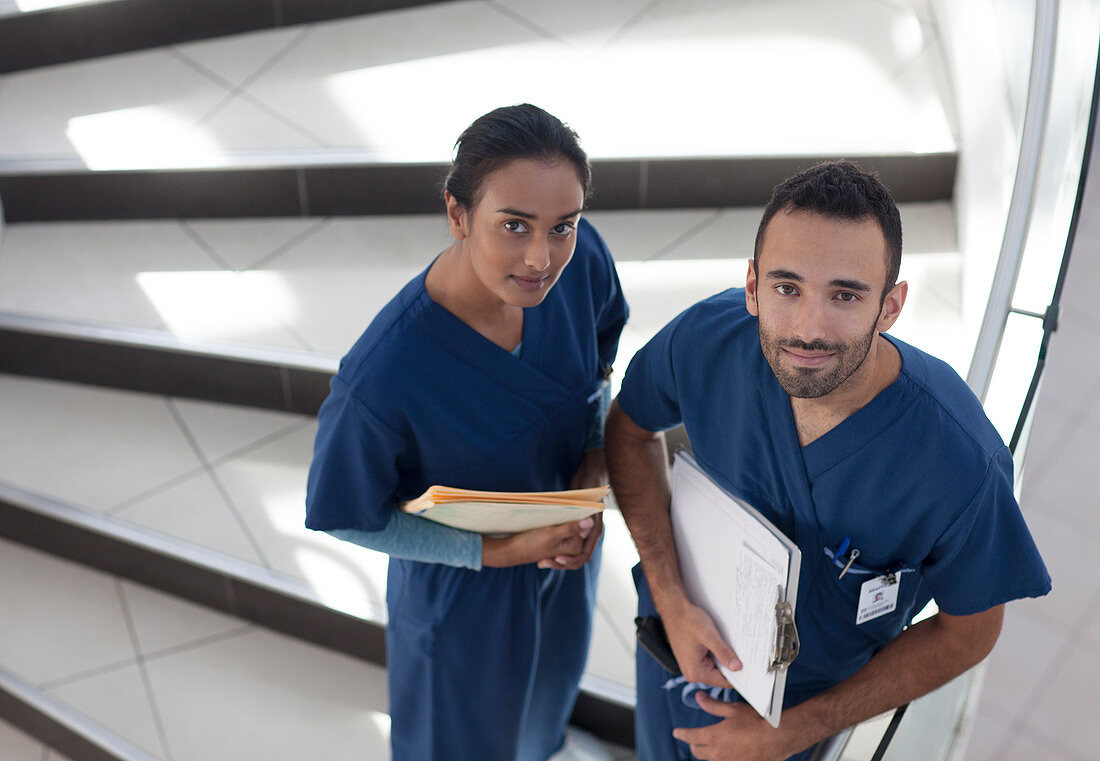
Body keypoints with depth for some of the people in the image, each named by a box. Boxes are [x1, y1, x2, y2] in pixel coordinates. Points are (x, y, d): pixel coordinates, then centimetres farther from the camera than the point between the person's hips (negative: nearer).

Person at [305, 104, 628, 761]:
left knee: (550, 684, 37)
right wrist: (495, 550, -26)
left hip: (569, 549, 5)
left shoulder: (582, 257, -26)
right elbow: (346, 516, -22)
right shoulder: (380, 379, -41)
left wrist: (598, 460, -16)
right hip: (464, 590, -5)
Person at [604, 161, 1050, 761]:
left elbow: (966, 633, -17)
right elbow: (631, 428, -8)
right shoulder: (707, 339, -29)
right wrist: (671, 598, -19)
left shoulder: (960, 463, -35)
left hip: (817, 688, -2)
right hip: (686, 627, 2)